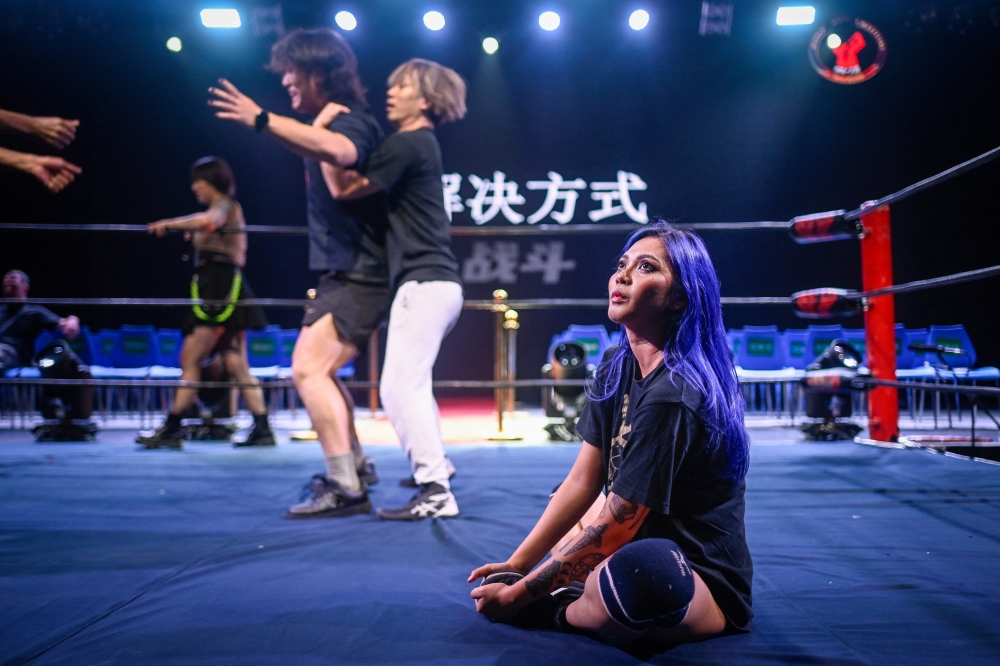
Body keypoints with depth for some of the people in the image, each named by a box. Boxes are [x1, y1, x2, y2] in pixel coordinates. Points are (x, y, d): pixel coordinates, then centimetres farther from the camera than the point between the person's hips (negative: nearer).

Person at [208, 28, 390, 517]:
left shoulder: (352, 120, -15)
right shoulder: (332, 123, 16)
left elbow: (337, 151, -41)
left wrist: (262, 120, -42)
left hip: (357, 275, -11)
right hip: (348, 274, 11)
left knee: (308, 369, -20)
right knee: (319, 371, 20)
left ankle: (346, 488, -17)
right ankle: (355, 466, 32)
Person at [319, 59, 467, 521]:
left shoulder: (408, 143, -10)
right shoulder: (419, 143, 21)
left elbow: (344, 188, -14)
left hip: (424, 281, -11)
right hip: (437, 281, 11)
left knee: (400, 386, -13)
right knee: (411, 381, 23)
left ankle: (435, 492, -14)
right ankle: (435, 463, 36)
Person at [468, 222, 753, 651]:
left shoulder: (670, 397, -28)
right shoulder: (617, 369, -2)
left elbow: (616, 527, -23)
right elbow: (582, 481, 0)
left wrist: (518, 595, -16)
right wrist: (515, 565, -3)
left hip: (704, 586, -8)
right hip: (639, 540, 8)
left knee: (637, 573, -40)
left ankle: (563, 611, -9)